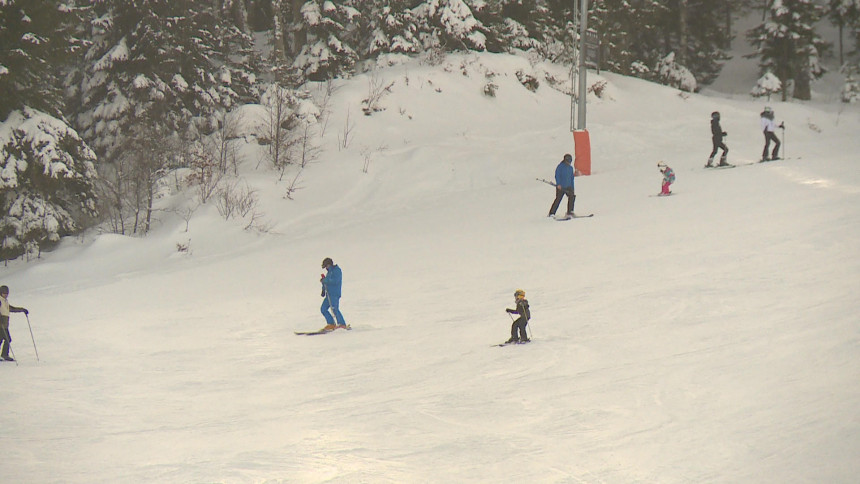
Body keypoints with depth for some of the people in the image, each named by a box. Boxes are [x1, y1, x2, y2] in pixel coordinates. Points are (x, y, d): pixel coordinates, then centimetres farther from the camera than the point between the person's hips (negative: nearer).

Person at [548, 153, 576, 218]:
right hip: (560, 187, -5)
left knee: (572, 196, -15)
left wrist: (572, 188, 20)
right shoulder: (560, 166, -3)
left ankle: (569, 212, -8)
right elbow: (557, 175, -10)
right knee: (558, 199, -8)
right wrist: (558, 184, -23)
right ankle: (551, 213, 2)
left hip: (568, 187, 5)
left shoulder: (570, 168, 16)